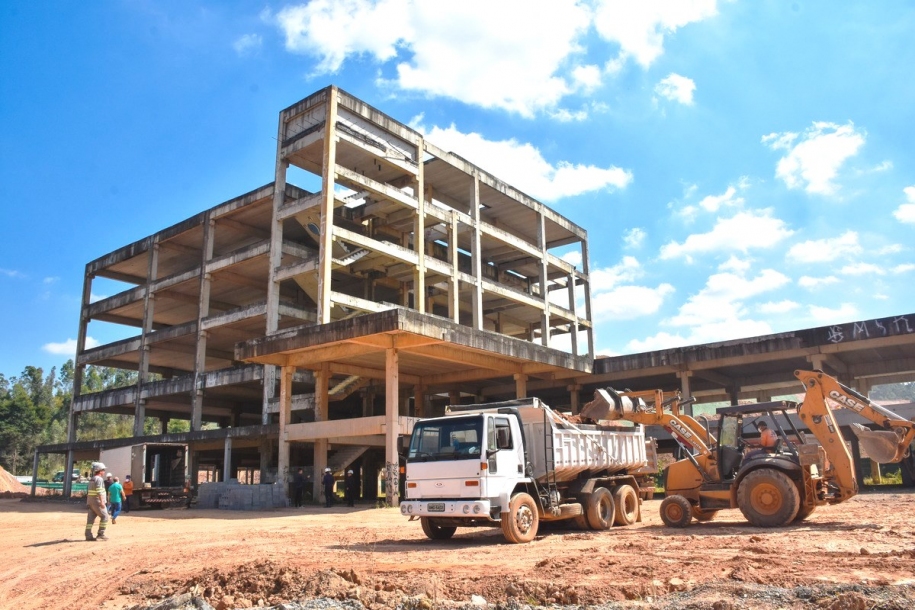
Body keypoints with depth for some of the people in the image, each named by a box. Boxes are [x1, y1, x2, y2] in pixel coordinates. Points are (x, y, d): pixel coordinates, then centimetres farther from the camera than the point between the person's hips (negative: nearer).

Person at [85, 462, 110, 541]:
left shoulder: (91, 479, 16)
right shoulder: (99, 479, -13)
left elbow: (90, 492, 20)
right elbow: (99, 492, -21)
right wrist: (102, 502, -24)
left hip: (90, 501, 9)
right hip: (97, 501, -9)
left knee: (90, 518, 7)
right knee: (104, 517, -3)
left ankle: (88, 536, 5)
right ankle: (100, 534, -4)